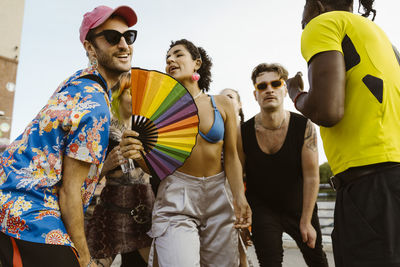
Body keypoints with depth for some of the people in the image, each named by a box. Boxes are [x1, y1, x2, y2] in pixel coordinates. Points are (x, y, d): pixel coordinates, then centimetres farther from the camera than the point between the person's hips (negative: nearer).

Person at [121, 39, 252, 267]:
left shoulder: (222, 104, 4)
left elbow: (231, 156, 4)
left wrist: (239, 196, -9)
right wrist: (135, 152, -24)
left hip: (217, 197, 3)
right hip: (176, 199, -2)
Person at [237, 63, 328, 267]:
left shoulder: (304, 127, -15)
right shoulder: (243, 133, -15)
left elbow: (311, 177, -12)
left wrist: (306, 221, -11)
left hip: (299, 206, 2)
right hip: (262, 209, -1)